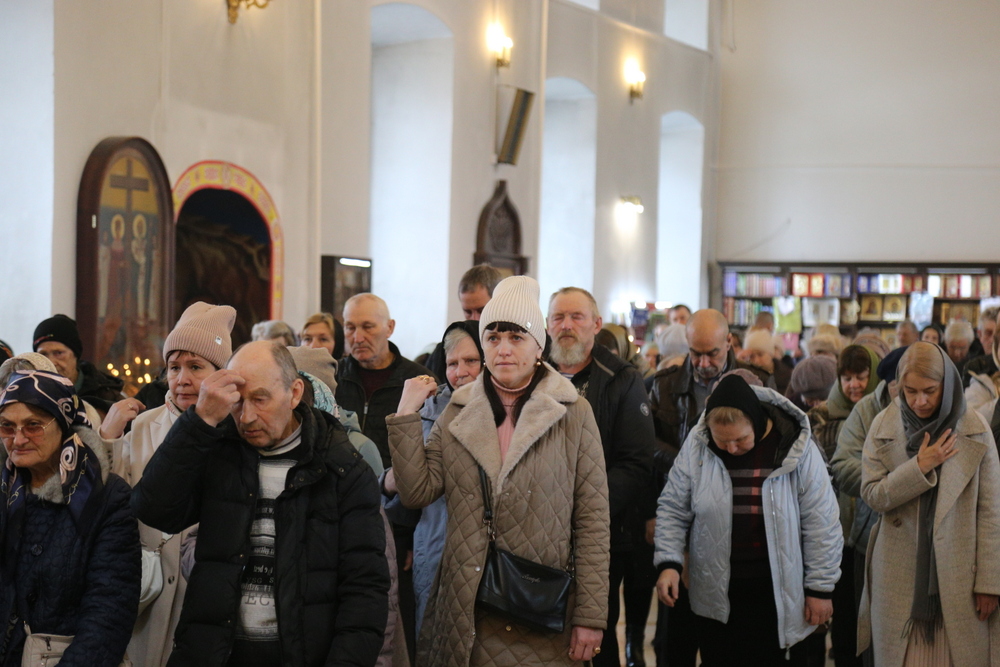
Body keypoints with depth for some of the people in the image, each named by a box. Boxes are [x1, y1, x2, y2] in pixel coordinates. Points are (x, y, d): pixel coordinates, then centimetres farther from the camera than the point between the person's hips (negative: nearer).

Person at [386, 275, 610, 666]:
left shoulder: (573, 414, -2)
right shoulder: (457, 413, 8)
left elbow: (592, 519, -4)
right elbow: (417, 493, -2)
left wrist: (591, 616, -8)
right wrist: (407, 413, -6)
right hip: (468, 615, 2)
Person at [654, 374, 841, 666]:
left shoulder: (796, 447, -10)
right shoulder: (696, 445, -6)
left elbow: (821, 523, -5)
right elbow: (673, 509, 3)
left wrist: (820, 588, -4)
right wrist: (668, 563, -10)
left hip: (775, 595, -2)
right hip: (715, 596, 2)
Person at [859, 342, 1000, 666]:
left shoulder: (974, 429, -3)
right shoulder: (883, 426, 0)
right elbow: (872, 495, -3)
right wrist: (920, 467, -15)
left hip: (958, 575, -1)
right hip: (901, 575, 1)